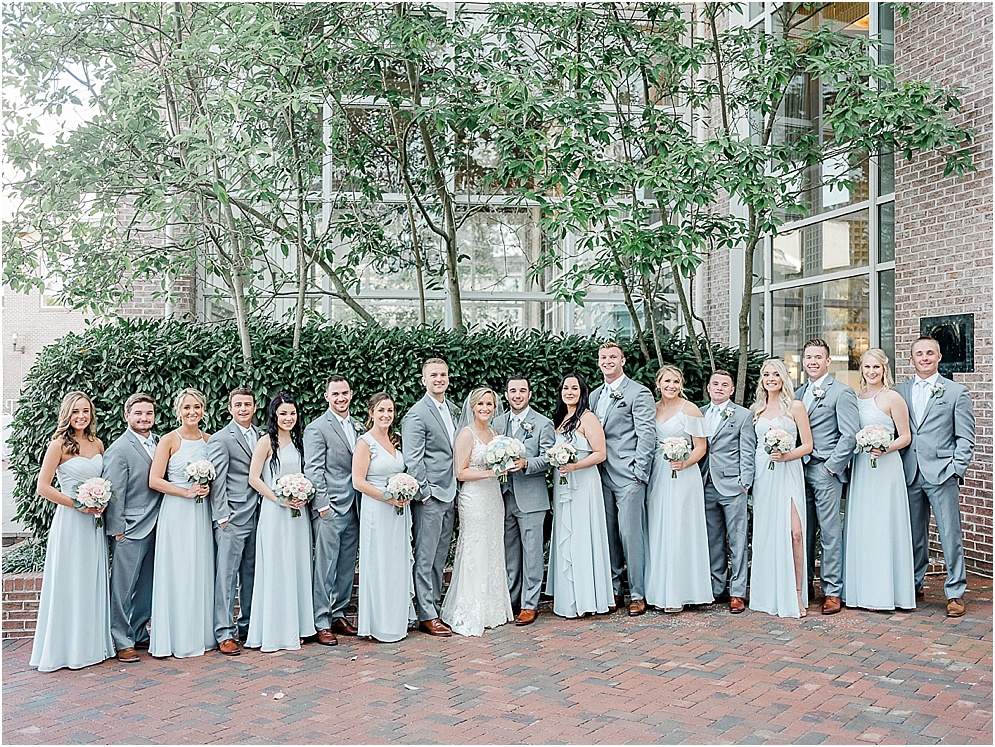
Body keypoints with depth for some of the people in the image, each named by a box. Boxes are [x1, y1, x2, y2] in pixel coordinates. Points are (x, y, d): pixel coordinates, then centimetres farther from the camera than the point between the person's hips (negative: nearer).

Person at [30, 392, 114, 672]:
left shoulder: (97, 444, 9)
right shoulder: (59, 445, -8)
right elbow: (43, 487, -11)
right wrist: (77, 504, -15)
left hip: (95, 522, 6)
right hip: (70, 521, -5)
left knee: (94, 583, 10)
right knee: (68, 583, 0)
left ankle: (93, 644, 21)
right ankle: (65, 648, 11)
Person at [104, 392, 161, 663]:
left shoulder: (157, 443, 11)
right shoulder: (119, 450, -11)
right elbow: (114, 493, -12)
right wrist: (116, 529, -12)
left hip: (154, 527, 7)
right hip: (131, 529, -7)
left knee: (146, 585, 15)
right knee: (124, 587, 2)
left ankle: (139, 634, 27)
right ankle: (122, 642, 11)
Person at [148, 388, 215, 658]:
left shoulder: (209, 439, 9)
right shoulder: (169, 440, -5)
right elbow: (154, 480, -9)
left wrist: (208, 488, -2)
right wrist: (186, 492, -15)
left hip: (202, 513, 4)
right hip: (176, 512, -4)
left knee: (202, 571, 8)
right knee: (177, 573, -2)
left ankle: (201, 634, 18)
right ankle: (178, 638, 7)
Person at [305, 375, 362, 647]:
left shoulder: (358, 427, 14)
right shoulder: (317, 428, -6)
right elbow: (313, 470, -9)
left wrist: (363, 503, 10)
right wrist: (323, 505, -14)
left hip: (354, 508, 7)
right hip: (330, 509, -6)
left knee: (347, 566, 12)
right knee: (325, 566, -2)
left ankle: (339, 614, 24)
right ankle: (322, 624, 5)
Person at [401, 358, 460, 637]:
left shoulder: (451, 410, 14)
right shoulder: (416, 415, -11)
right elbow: (412, 460, -14)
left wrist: (455, 491, 15)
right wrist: (424, 492, -16)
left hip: (449, 496, 8)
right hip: (429, 498, -8)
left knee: (439, 557, 15)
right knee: (425, 558, -1)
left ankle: (435, 607, 24)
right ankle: (427, 616, 6)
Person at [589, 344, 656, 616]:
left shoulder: (639, 392, -4)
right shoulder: (595, 395, 16)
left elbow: (647, 434, -9)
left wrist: (639, 471, -13)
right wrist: (593, 469, 10)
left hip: (628, 476, -6)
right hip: (603, 476, 7)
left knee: (631, 535, -4)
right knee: (608, 535, 11)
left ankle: (637, 594, 6)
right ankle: (613, 590, 21)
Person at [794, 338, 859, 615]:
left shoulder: (842, 392, -4)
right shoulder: (799, 393, 15)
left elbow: (850, 435, -10)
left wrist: (831, 466, -13)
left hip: (826, 470, -6)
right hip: (801, 469, 6)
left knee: (830, 531, -3)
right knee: (804, 530, 10)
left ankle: (833, 591, 4)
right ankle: (805, 584, 20)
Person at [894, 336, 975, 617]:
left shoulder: (957, 392, 4)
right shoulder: (899, 392, 11)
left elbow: (965, 437, 1)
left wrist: (957, 470, -7)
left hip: (941, 474, -3)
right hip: (909, 475, 3)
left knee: (950, 535, -1)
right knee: (914, 534, 11)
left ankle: (955, 593, 8)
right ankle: (913, 585, 24)